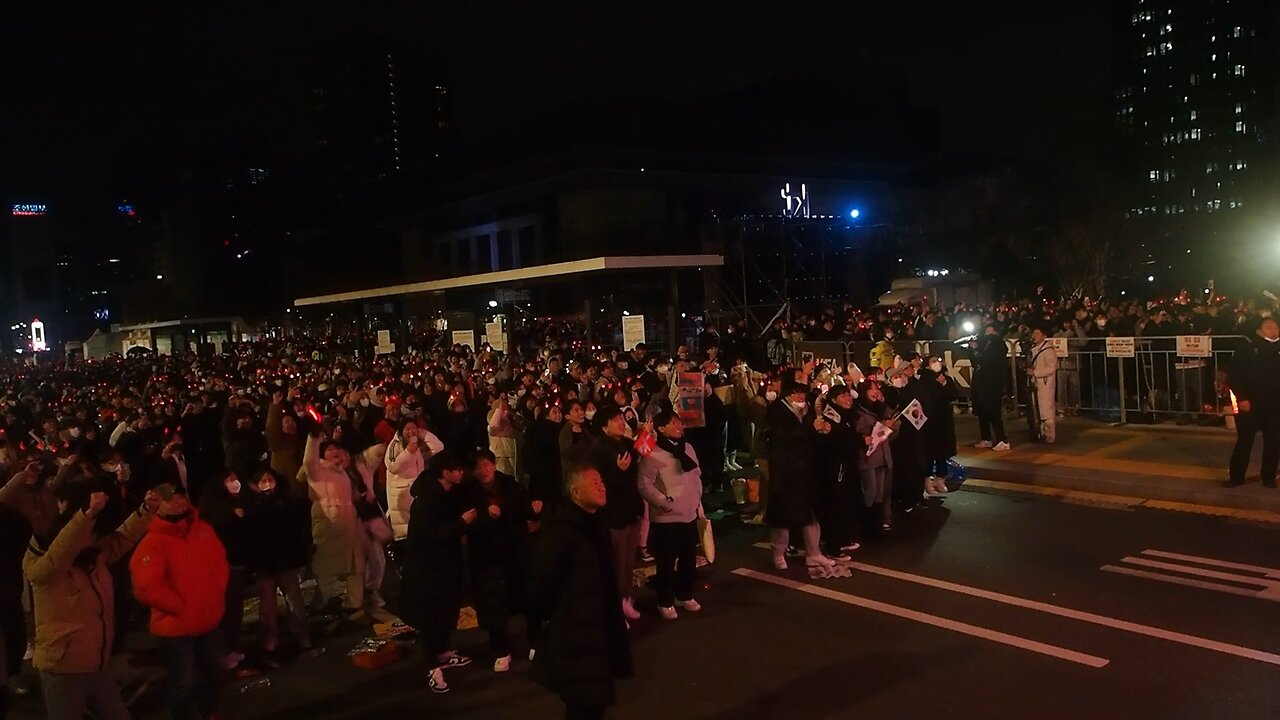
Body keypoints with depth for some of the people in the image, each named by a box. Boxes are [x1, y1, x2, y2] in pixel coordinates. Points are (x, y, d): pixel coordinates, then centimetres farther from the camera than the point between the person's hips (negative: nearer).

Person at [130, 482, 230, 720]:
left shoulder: (203, 529, 3)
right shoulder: (152, 542, -17)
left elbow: (220, 562, 13)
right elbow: (147, 587, -23)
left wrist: (217, 596, 2)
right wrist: (181, 607, -18)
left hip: (209, 621, 6)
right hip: (175, 626, -6)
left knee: (213, 674, 21)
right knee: (185, 683, 1)